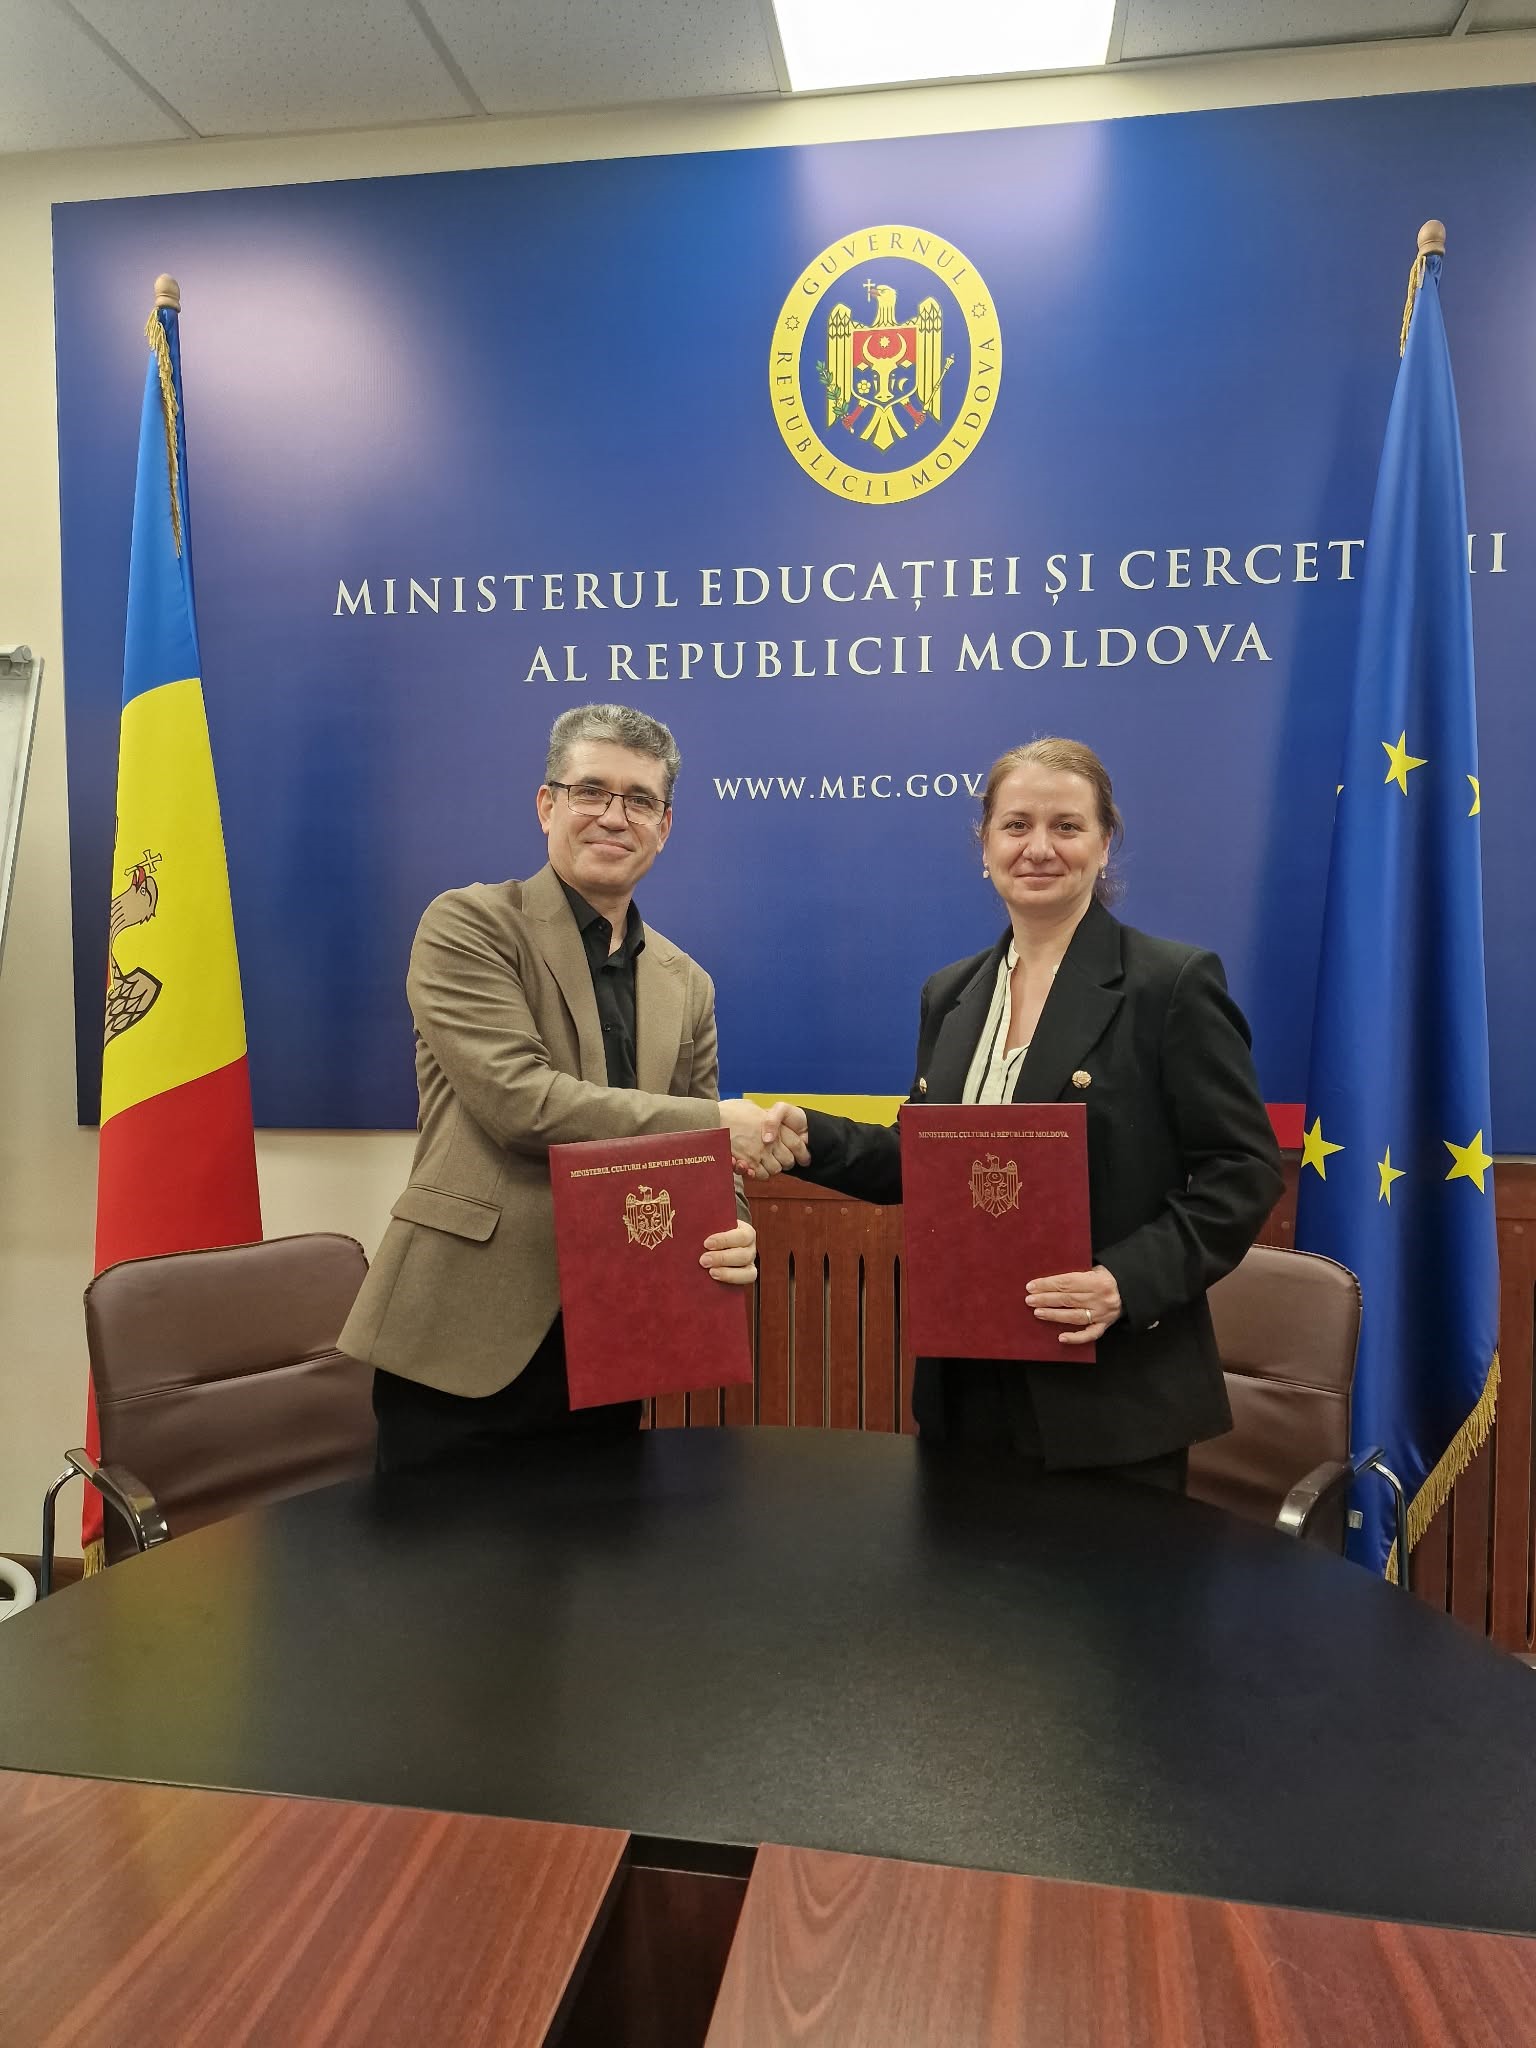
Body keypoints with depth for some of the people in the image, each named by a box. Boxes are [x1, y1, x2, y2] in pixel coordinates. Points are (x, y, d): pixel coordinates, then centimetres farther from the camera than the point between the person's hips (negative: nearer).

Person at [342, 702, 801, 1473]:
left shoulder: (687, 985, 12)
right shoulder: (469, 925, -4)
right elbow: (518, 1098, -17)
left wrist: (729, 1237, -11)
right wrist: (714, 1121, -14)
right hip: (464, 1344, -5)